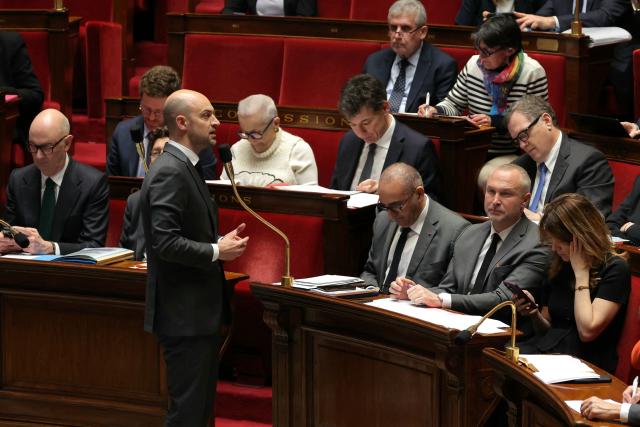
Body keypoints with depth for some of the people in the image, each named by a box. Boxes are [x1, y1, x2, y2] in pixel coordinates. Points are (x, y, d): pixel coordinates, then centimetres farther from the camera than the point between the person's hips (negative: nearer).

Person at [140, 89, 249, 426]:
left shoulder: (186, 167, 13)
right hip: (184, 313, -10)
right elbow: (165, 243, -25)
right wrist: (216, 251, -17)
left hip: (199, 310, 10)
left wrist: (221, 241, 6)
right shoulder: (169, 173, -18)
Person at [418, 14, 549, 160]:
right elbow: (453, 104, 15)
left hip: (514, 156, -4)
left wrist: (495, 122, -18)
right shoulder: (474, 64, 4)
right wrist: (436, 110, -7)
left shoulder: (533, 73, -9)